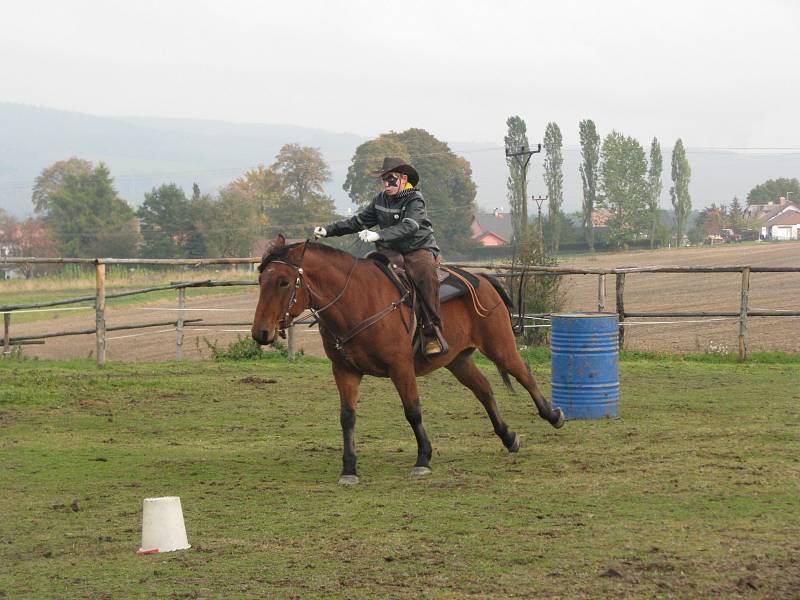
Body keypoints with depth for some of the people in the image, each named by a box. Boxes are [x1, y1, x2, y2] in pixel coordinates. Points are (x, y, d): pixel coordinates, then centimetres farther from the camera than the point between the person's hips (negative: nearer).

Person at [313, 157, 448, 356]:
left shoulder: (415, 200, -11)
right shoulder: (381, 200, 10)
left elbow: (409, 227, -28)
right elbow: (358, 221, 18)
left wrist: (378, 235, -41)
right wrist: (329, 230, 10)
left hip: (419, 251, -8)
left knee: (425, 272, -38)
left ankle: (433, 331, -37)